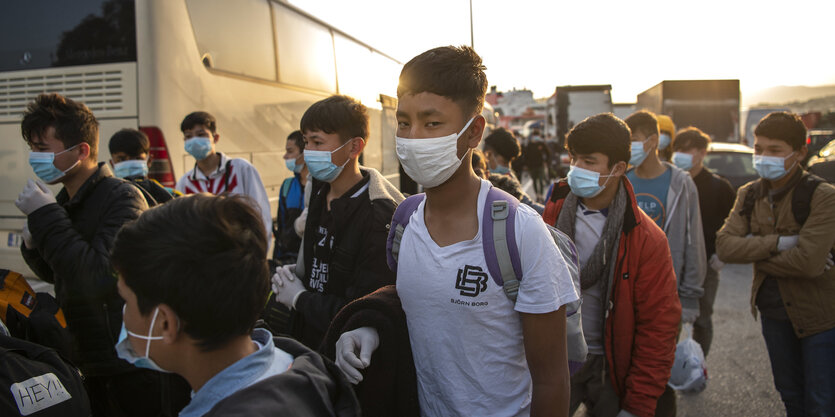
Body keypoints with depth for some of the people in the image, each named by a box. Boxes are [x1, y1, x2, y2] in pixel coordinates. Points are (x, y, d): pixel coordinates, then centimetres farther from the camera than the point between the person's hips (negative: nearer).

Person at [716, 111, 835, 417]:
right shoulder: (748, 195, 0)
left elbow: (809, 263, -28)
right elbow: (725, 246, -13)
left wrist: (754, 252, -16)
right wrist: (779, 243, -23)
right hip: (772, 312, 5)